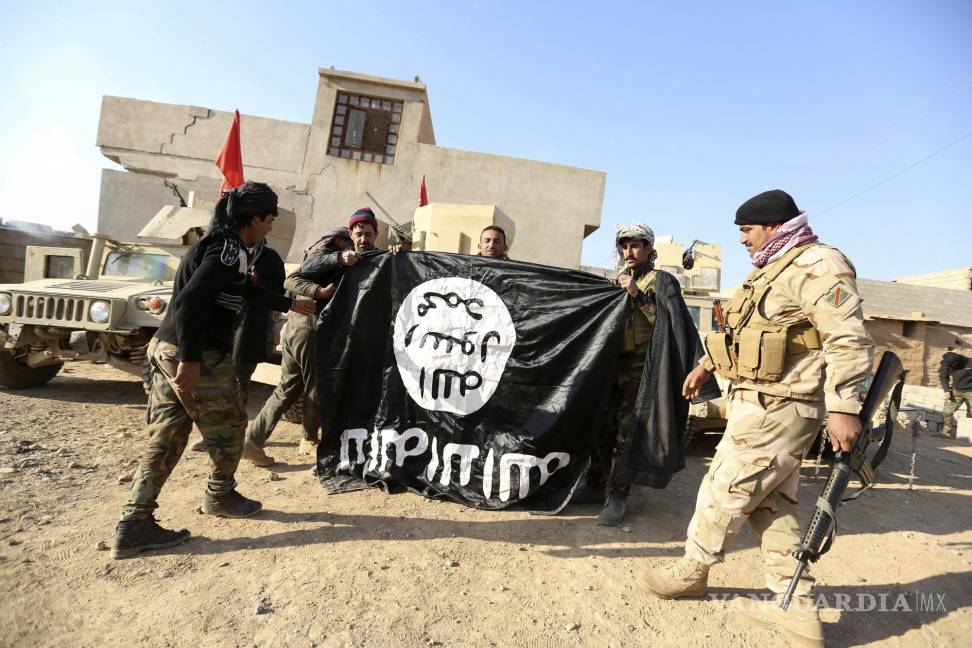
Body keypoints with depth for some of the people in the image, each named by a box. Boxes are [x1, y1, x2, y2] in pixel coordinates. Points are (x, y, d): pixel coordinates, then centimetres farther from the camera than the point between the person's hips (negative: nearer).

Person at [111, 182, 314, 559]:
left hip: (165, 348, 9)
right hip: (198, 356, -9)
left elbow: (248, 292, 31)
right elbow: (192, 301, -25)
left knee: (165, 438, 11)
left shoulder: (216, 243, 18)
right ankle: (219, 497, 31)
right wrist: (191, 359, -27)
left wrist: (289, 305, 42)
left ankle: (133, 526, 14)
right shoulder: (230, 249, -14)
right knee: (228, 429, 11)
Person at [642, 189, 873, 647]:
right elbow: (744, 330, 27)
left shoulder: (817, 266, -13)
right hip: (761, 402, 10)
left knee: (724, 491, 2)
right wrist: (707, 365, 28)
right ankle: (797, 608, 23)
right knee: (773, 505, 13)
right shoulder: (772, 269, 18)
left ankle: (692, 572, 22)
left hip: (776, 408, -10)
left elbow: (849, 340, -21)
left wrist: (843, 407, -26)